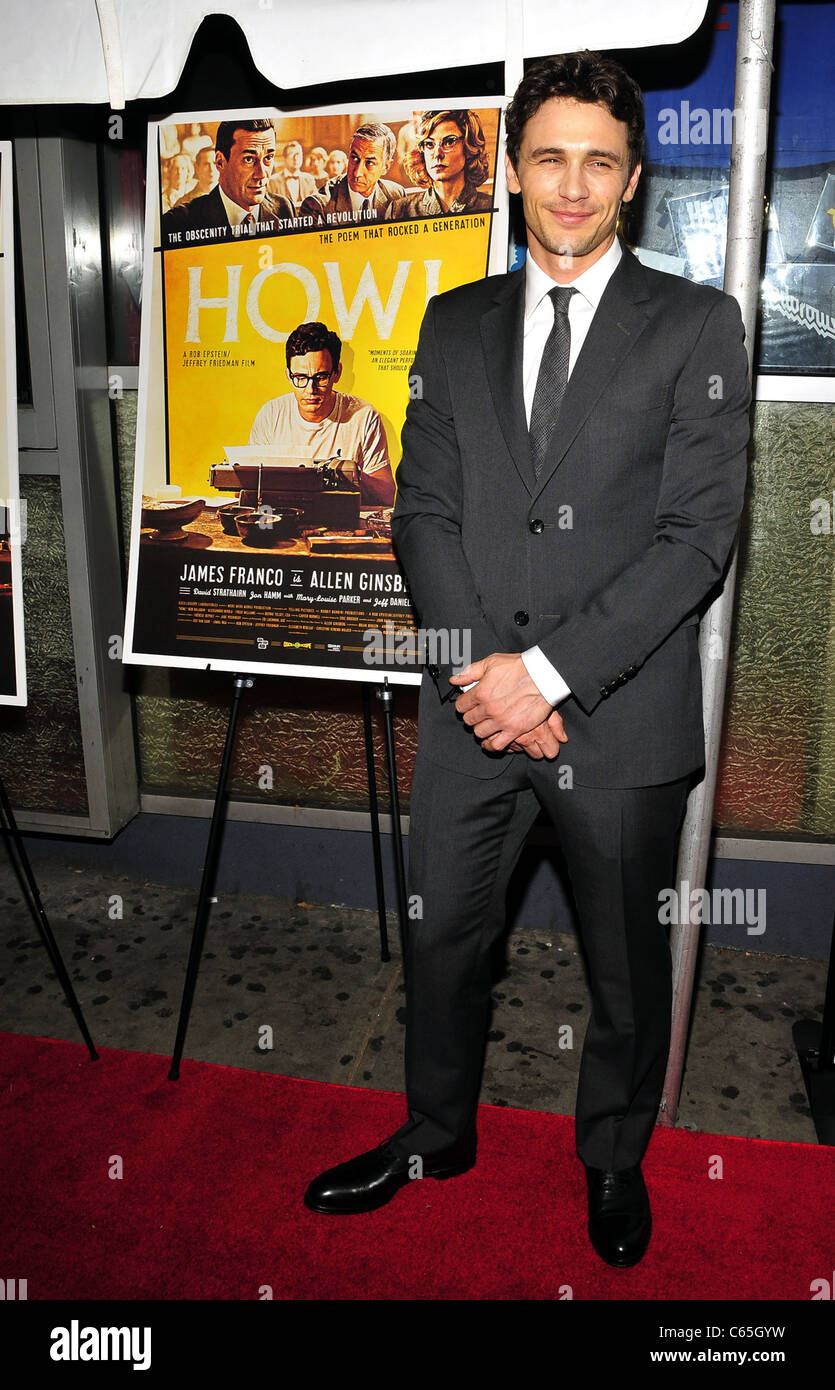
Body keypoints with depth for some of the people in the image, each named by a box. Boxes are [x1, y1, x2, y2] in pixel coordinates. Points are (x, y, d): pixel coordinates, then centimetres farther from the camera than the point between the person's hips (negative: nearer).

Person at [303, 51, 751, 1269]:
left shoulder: (695, 324, -1)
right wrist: (482, 667, -11)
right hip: (473, 705, 3)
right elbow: (423, 508, 4)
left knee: (626, 964, 14)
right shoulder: (455, 324, 10)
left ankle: (615, 1159, 41)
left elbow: (698, 534, -10)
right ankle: (438, 1133, 42)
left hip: (621, 713, -3)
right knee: (441, 937, 16)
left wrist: (550, 670, -17)